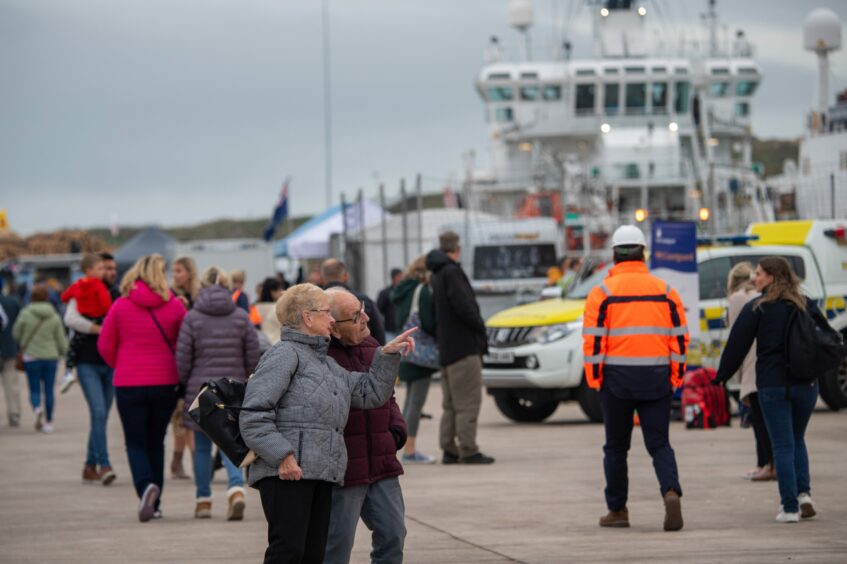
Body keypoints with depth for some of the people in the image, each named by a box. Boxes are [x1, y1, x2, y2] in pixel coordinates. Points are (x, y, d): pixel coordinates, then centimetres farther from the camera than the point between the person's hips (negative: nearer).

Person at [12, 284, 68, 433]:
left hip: (31, 357, -2)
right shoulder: (55, 317, -3)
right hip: (51, 357, 2)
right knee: (48, 390, 9)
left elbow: (16, 334, 1)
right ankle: (48, 422, 12)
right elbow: (61, 341, 2)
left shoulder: (25, 314, -10)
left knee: (34, 389, 5)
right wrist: (63, 351, 23)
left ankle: (37, 409, -25)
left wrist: (22, 346, 23)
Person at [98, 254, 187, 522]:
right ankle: (154, 503, 15)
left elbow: (105, 346, 2)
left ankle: (145, 486, -22)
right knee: (156, 442, 15)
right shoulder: (175, 306, -5)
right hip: (166, 383, 1)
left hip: (129, 385, -1)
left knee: (136, 443, 6)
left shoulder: (120, 306, -4)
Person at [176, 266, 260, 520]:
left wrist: (182, 389, 8)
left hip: (200, 391, -1)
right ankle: (236, 489, -20)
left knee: (202, 447, 11)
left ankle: (203, 500, 16)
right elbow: (253, 356, 2)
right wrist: (245, 381, 17)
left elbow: (182, 359, -4)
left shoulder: (192, 318, -4)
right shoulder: (241, 317, 1)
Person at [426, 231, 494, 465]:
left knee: (451, 403, 13)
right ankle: (468, 451, -9)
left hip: (446, 349, 10)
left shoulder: (437, 276, 17)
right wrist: (480, 327, -8)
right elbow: (463, 306, -22)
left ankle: (449, 449, 13)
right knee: (468, 401, -8)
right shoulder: (452, 272, -12)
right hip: (463, 346, -10)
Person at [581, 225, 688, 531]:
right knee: (659, 444, 5)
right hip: (656, 379, 2)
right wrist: (676, 377, 10)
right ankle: (671, 492, -20)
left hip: (617, 379, -2)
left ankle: (617, 510, 17)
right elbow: (680, 336, 4)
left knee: (616, 447, 12)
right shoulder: (665, 291, 5)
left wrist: (594, 378, -1)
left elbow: (593, 339, -7)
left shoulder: (602, 292, -2)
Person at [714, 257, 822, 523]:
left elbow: (737, 346, -4)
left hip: (772, 385, -4)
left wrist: (721, 377, 6)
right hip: (805, 383, 4)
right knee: (797, 440, 19)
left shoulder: (756, 309, -5)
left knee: (783, 445, 0)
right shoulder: (806, 305, 8)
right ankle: (804, 493, 2)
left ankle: (790, 508, -5)